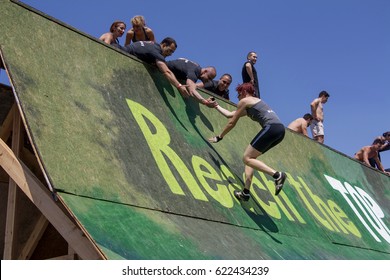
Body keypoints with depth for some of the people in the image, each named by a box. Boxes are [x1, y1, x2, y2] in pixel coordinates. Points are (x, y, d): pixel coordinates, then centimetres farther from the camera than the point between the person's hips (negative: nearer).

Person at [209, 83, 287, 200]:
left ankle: (277, 175, -21)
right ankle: (246, 192, 12)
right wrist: (217, 106, 53)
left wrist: (219, 137, 22)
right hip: (280, 129, 9)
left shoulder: (244, 101, 8)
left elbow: (232, 123, 11)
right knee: (250, 157, 16)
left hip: (271, 128, -9)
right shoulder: (254, 102, 33)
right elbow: (230, 114, 41)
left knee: (247, 158, -6)